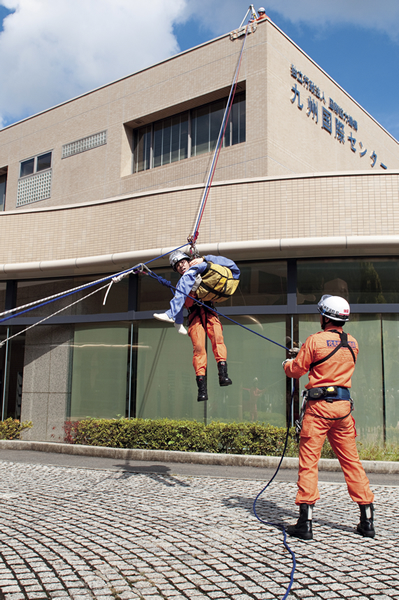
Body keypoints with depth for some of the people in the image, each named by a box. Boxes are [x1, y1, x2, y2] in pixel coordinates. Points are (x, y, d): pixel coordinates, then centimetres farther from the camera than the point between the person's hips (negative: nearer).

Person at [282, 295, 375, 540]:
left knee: (309, 461, 0)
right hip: (343, 406, 5)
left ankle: (306, 522, -1)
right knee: (351, 460, 12)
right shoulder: (353, 343, 8)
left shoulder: (316, 340, -9)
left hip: (319, 405, -5)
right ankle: (367, 520, 17)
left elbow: (296, 370, -2)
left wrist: (288, 364, 22)